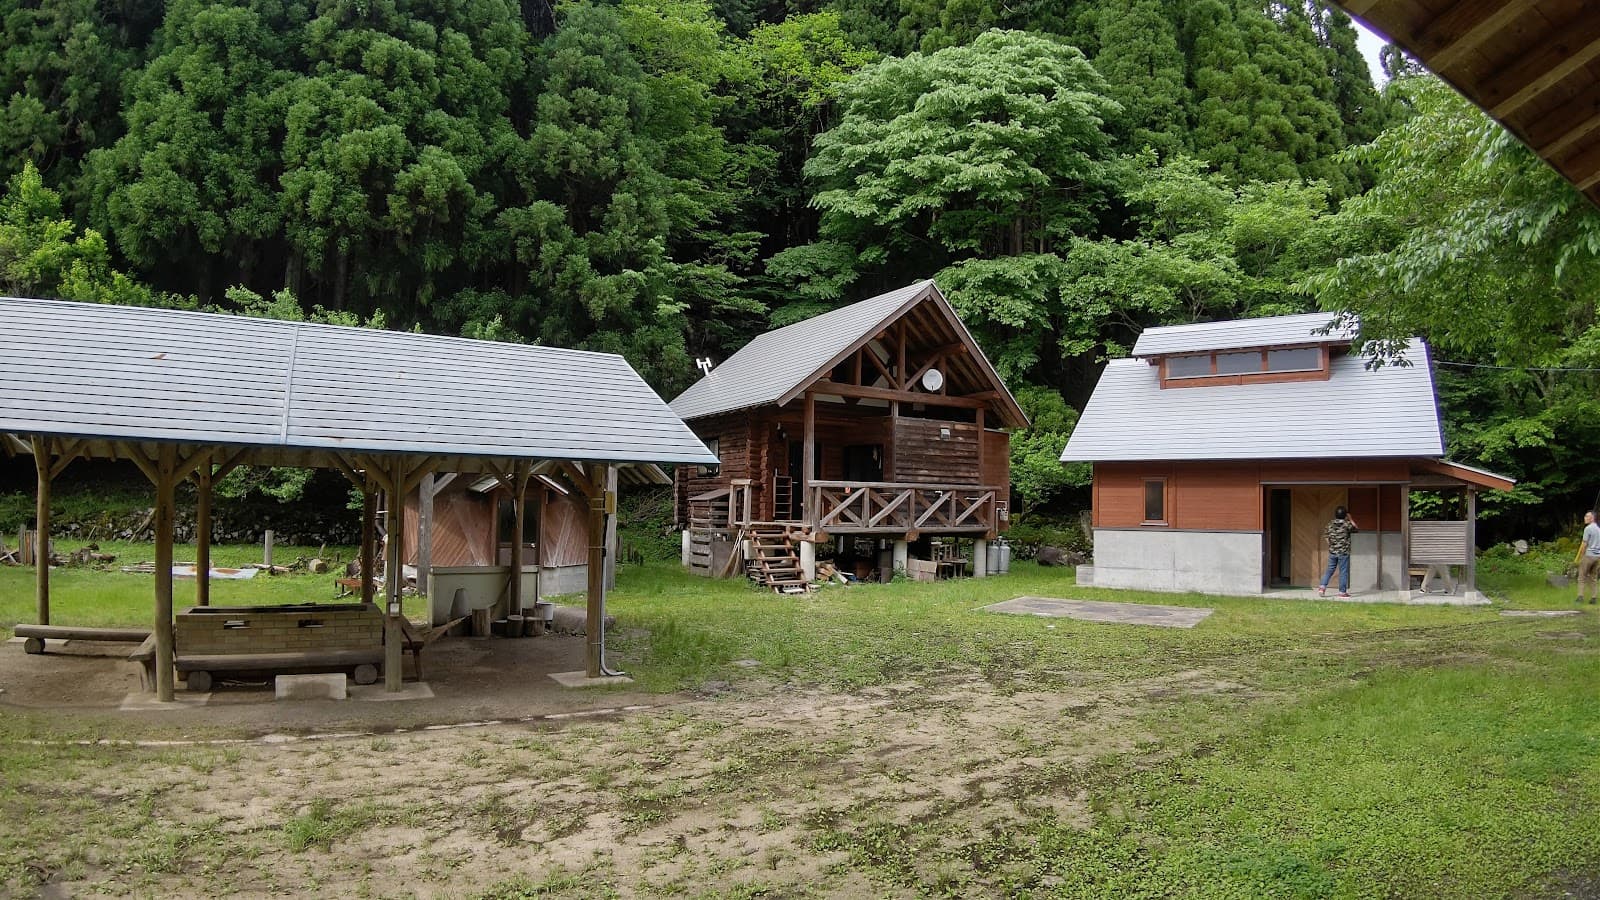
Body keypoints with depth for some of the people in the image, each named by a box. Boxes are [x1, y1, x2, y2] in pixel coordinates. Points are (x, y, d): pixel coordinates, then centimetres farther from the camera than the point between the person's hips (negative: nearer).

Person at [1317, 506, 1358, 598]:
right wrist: (1351, 519, 13)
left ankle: (1322, 586, 0)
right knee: (1343, 572, 3)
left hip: (1332, 552, 4)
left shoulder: (1330, 524, 3)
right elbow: (1356, 529, 9)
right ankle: (1342, 592, 6)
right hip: (1343, 552, -4)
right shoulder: (1347, 524, -9)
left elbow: (1327, 538, 8)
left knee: (1329, 570, 12)